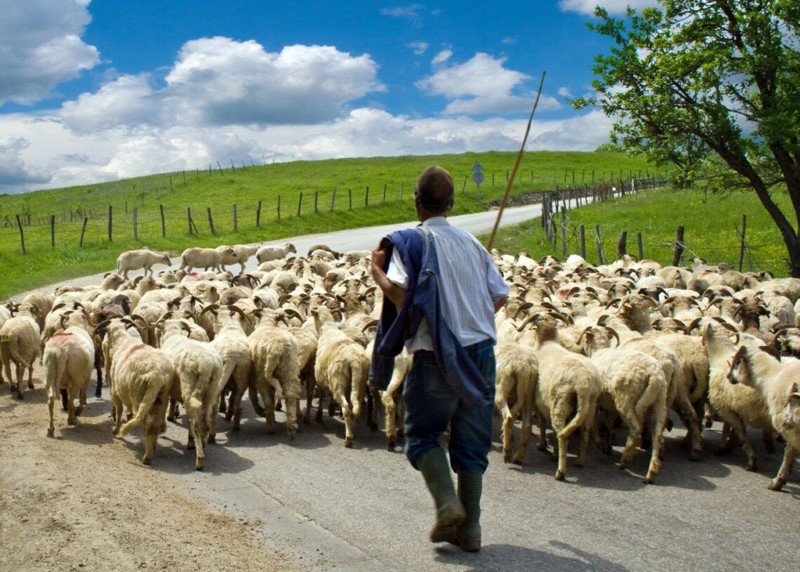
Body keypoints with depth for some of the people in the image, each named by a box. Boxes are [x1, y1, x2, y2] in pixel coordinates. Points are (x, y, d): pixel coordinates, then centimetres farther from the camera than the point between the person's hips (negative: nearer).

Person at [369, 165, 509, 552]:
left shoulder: (411, 241, -5)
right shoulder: (470, 241, 10)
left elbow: (401, 293, -21)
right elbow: (500, 297, 10)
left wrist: (376, 269, -3)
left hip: (438, 355, -4)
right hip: (481, 352, 5)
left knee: (422, 434, 11)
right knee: (471, 440, 11)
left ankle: (448, 504, -8)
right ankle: (470, 527, 13)